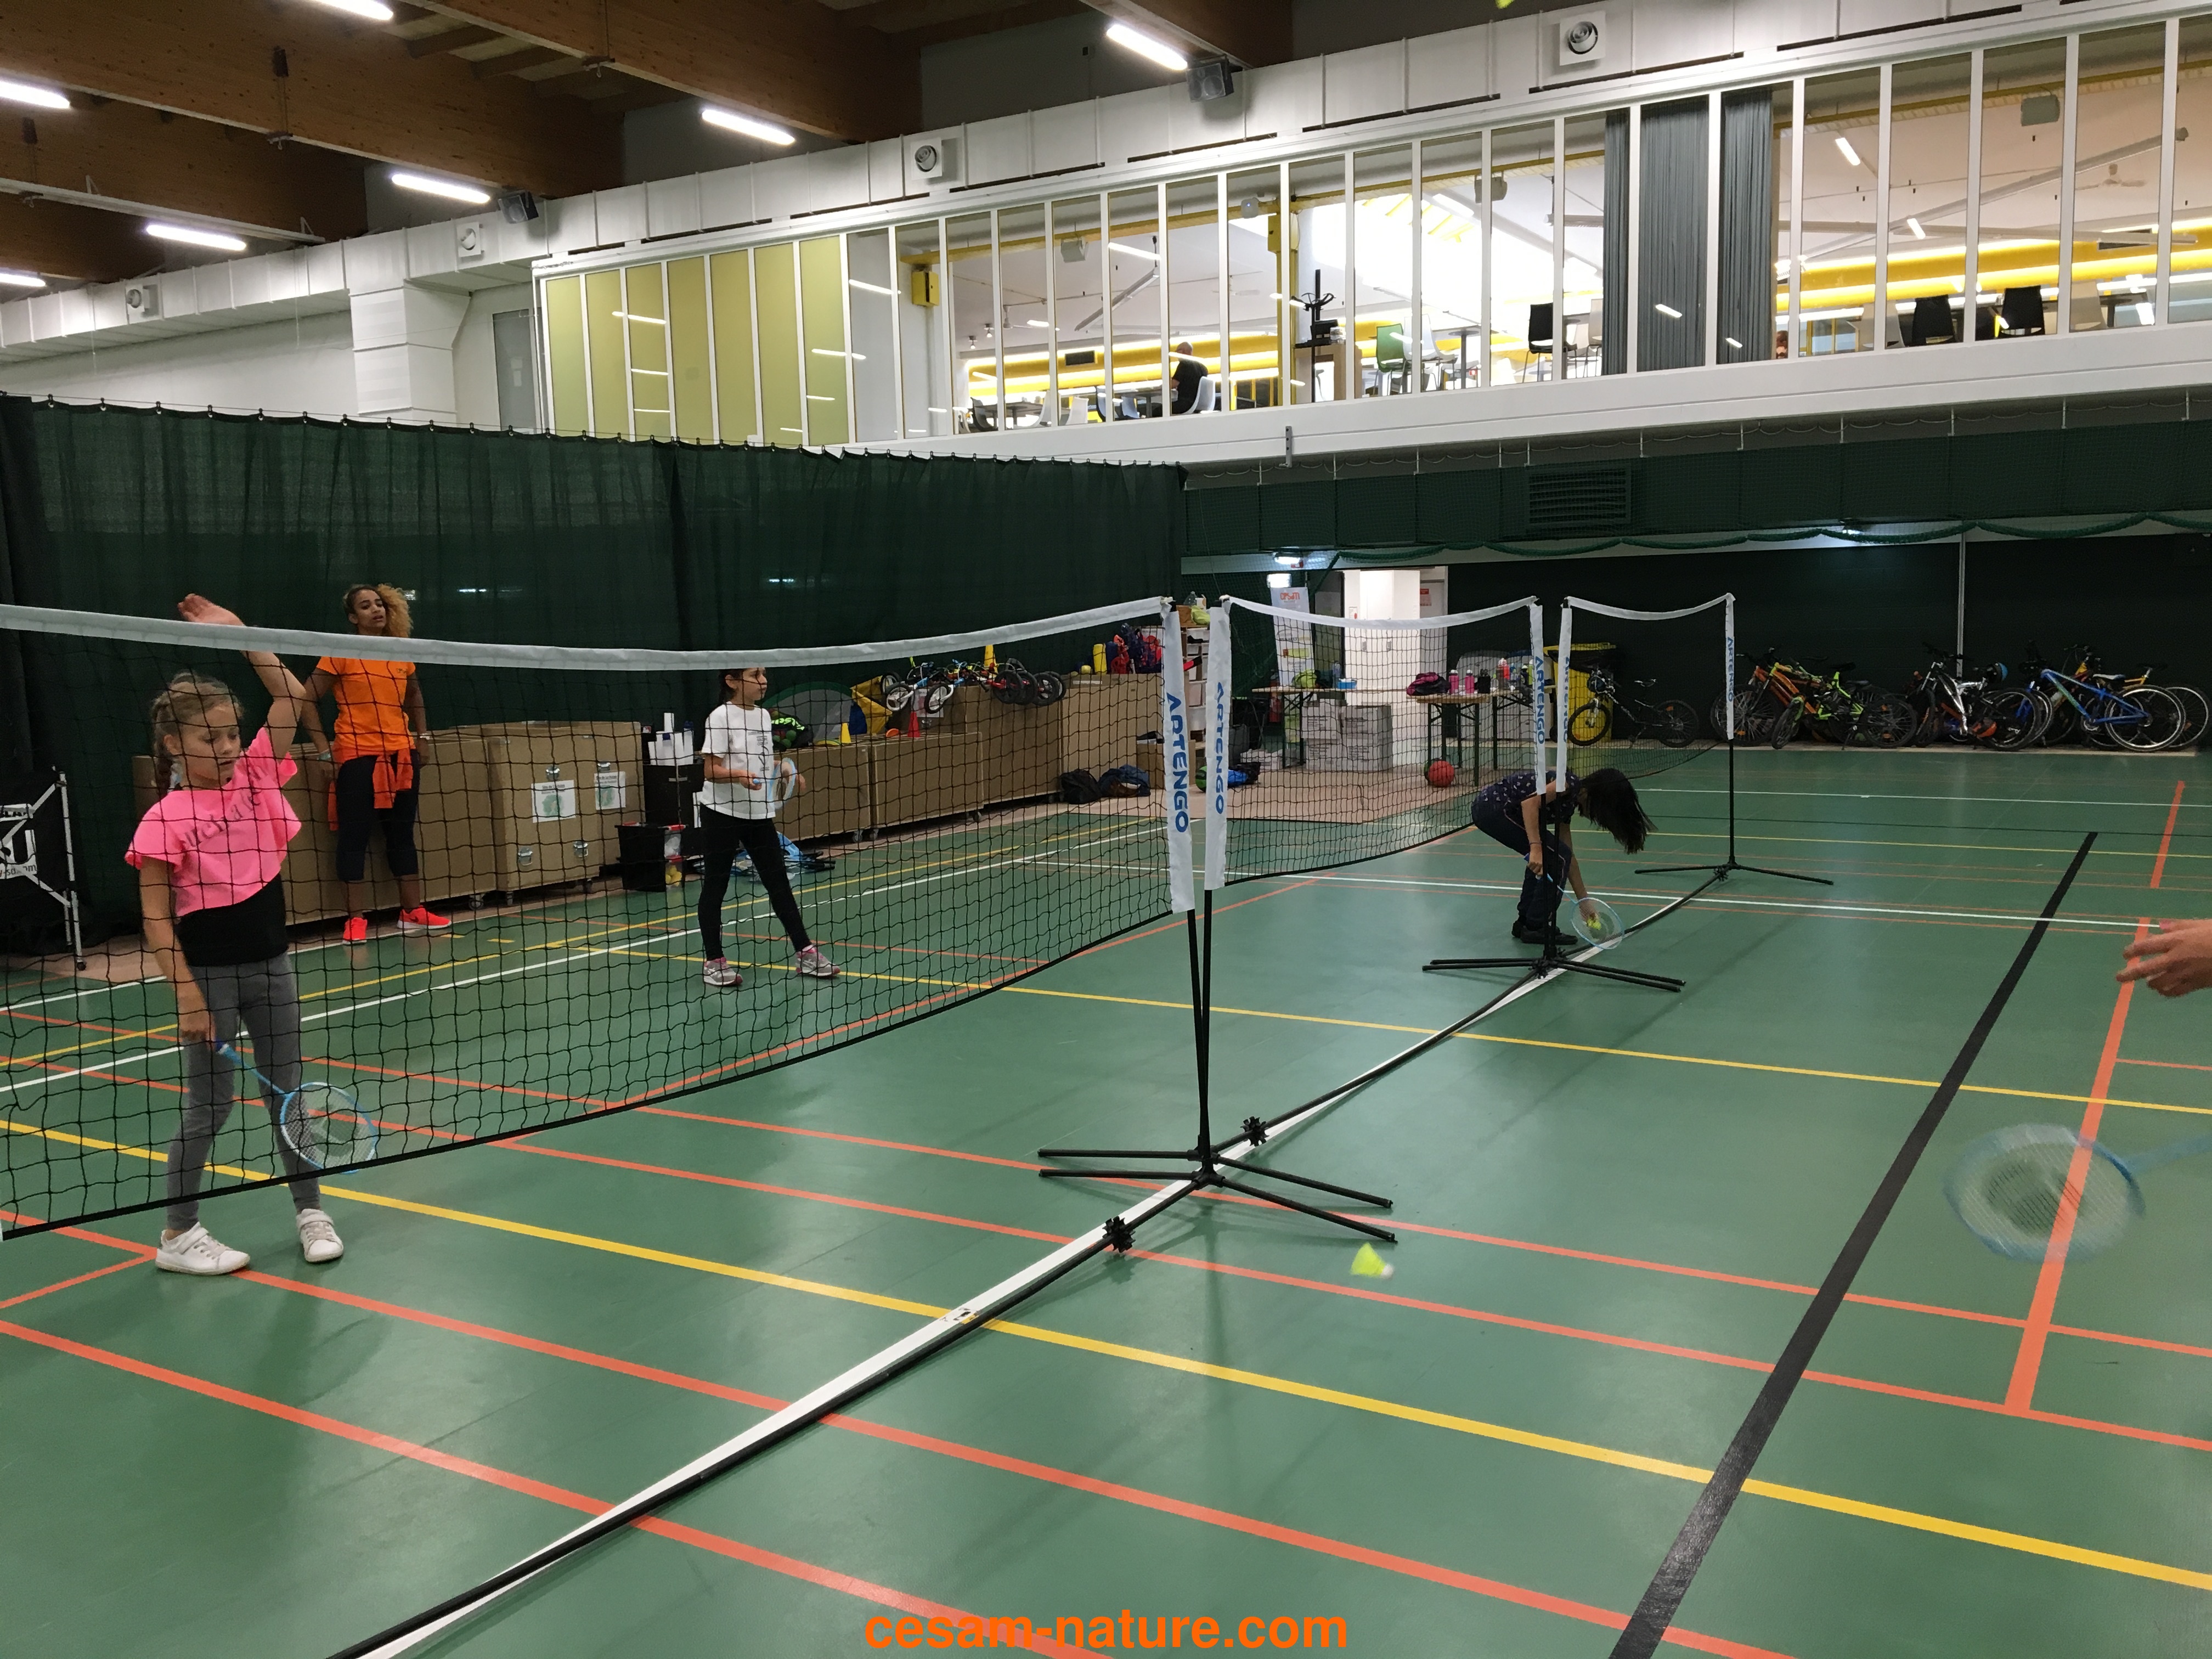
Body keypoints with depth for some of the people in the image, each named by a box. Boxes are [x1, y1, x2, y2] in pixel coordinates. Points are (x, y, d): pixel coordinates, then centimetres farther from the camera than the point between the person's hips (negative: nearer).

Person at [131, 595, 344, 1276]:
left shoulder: (255, 778, 1)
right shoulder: (165, 820, -13)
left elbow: (291, 697, 0)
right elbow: (156, 920, -13)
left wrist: (237, 634, -5)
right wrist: (187, 994, -16)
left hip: (270, 964, 5)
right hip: (211, 975, -5)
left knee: (288, 1092, 12)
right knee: (207, 1106, 5)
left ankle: (311, 1212, 24)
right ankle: (178, 1234, 19)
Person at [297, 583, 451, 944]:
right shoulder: (342, 653, -5)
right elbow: (308, 700, -4)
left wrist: (421, 738, 17)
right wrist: (324, 749, -8)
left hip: (400, 755, 5)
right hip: (357, 756, -5)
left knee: (403, 834, 11)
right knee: (355, 836, -1)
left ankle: (413, 912, 17)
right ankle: (356, 918, 4)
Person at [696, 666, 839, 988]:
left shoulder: (763, 715, 8)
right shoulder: (721, 717, -13)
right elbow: (710, 770, -15)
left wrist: (784, 767, 2)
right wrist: (738, 775, -33)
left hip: (760, 813, 6)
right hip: (722, 813, -6)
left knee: (778, 882, 8)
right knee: (715, 886, 4)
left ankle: (804, 952, 13)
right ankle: (714, 961, 13)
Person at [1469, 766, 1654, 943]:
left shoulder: (1567, 806, 20)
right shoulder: (1570, 785, -7)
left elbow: (1570, 857, 25)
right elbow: (1530, 803, -23)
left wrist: (1584, 900, 28)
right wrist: (1536, 847, -28)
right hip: (1494, 807, -10)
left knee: (1546, 859, 22)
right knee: (1557, 858, -4)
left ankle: (1525, 922, 26)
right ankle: (1536, 928, 3)